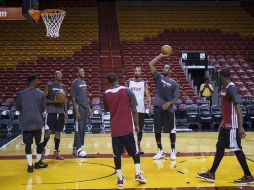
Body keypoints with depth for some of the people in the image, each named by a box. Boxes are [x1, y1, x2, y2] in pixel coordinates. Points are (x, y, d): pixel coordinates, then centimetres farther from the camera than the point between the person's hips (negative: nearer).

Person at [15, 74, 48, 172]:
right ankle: (38, 162, 27)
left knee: (28, 144, 6)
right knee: (39, 142, 16)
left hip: (25, 123, 1)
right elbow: (43, 108, 1)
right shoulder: (41, 93, -5)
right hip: (37, 122, -1)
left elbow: (18, 107, 4)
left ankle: (30, 165, 4)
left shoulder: (21, 94, -4)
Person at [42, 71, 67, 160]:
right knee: (48, 132, -9)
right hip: (51, 112, -4)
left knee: (58, 132, 6)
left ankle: (56, 152, 14)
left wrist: (66, 112, 9)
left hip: (61, 112, 5)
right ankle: (43, 148, 13)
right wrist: (53, 101, -19)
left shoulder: (63, 86, 12)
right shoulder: (49, 85, -2)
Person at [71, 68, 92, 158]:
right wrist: (76, 111, -18)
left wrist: (89, 108, 15)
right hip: (79, 108, -8)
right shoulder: (74, 83, -8)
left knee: (83, 129, 10)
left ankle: (76, 147, 18)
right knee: (78, 129, -5)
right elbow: (73, 98, -12)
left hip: (85, 108, 8)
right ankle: (77, 149, 1)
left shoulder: (84, 82, 15)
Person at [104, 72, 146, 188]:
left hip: (115, 128, 1)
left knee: (117, 153, 8)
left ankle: (120, 178, 6)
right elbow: (134, 110, -7)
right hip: (128, 127, -1)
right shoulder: (127, 91, -6)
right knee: (135, 152, 13)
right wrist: (136, 125, 2)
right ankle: (138, 174, 5)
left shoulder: (106, 94, 0)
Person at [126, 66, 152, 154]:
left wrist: (149, 105, -11)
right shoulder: (128, 82, 3)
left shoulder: (144, 83, 5)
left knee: (140, 129, 7)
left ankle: (138, 145, 20)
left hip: (141, 109, 1)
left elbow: (148, 95, 2)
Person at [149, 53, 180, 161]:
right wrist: (161, 56, -4)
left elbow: (176, 97, 2)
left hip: (169, 108, -1)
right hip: (158, 107, 1)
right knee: (157, 130, 6)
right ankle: (160, 151, 19)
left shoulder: (174, 83, 4)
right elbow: (151, 64, -4)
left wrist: (169, 103, -15)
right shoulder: (158, 77, 6)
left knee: (171, 131, 4)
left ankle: (173, 151, 18)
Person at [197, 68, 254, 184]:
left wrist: (240, 127, -28)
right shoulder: (224, 88, 12)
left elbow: (238, 108, -24)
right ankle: (211, 174, 19)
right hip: (225, 125, 10)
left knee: (236, 150, -3)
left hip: (232, 126, -10)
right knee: (220, 147, 12)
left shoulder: (231, 88, -18)